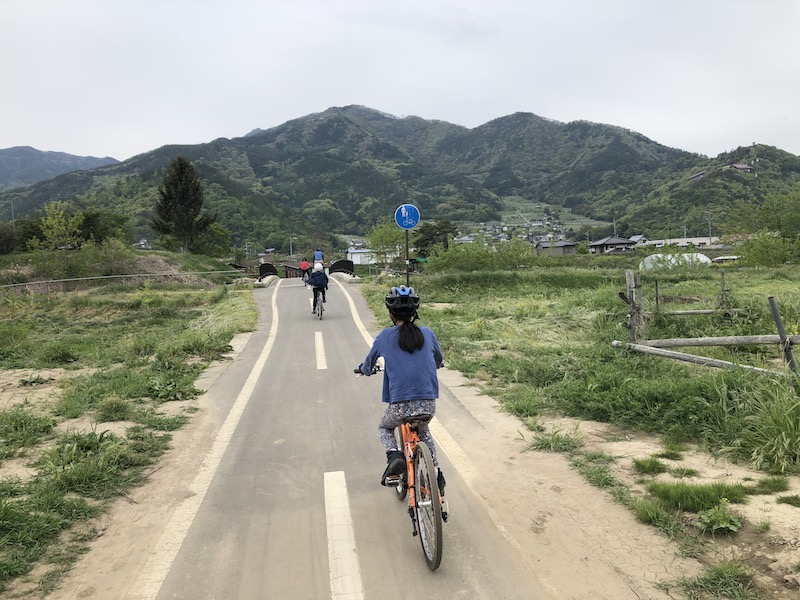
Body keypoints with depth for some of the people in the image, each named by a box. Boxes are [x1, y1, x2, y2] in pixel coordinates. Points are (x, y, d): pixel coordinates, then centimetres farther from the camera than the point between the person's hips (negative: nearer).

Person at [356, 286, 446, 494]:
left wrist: (364, 369, 40)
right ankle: (436, 471, 23)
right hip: (428, 404, 3)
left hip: (399, 405, -3)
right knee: (423, 430, 36)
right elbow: (438, 360, 23)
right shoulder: (427, 333, 5)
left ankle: (394, 456, 1)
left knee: (384, 427, 30)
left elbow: (369, 363, 16)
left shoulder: (385, 336, 0)